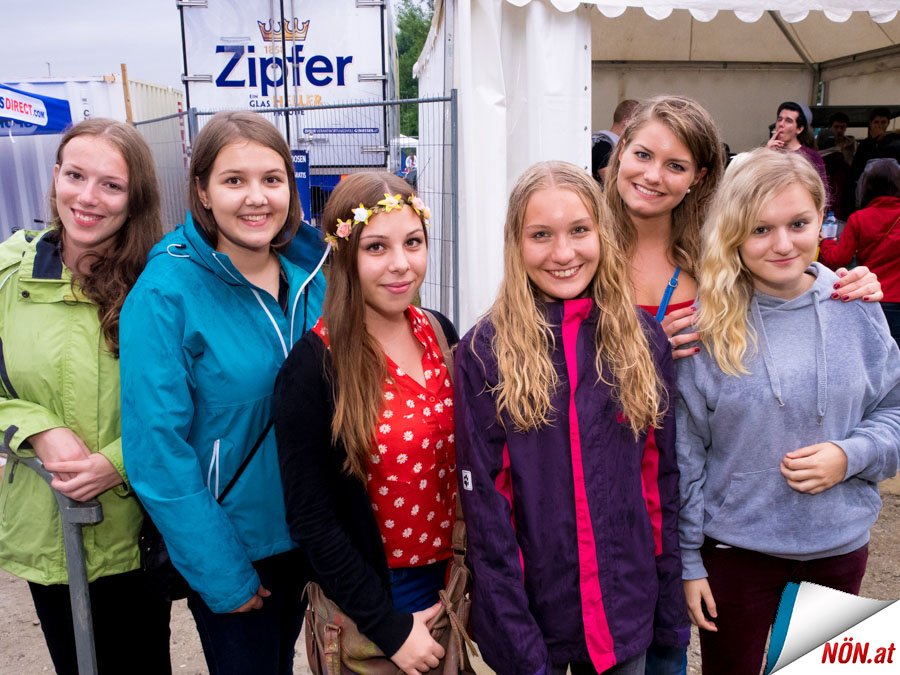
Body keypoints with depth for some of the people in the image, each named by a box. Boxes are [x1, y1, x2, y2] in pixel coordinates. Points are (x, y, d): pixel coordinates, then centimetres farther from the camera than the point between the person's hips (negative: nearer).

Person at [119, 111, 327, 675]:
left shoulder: (309, 275, -5)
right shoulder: (165, 294, -21)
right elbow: (158, 449, -19)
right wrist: (222, 575, -16)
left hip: (303, 537, 5)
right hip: (229, 548, -4)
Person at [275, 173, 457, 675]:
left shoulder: (440, 334, -3)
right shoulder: (315, 365, -19)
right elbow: (311, 519, -16)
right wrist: (390, 628, -14)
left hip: (448, 581, 5)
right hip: (373, 599, -4)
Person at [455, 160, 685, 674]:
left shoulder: (644, 339, -3)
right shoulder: (485, 353, -12)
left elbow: (664, 479, 1)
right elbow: (485, 505, -12)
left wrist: (673, 611, 2)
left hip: (626, 614, 3)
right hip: (529, 612, -2)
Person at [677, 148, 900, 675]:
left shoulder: (855, 308, -7)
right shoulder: (707, 324, -14)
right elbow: (685, 453, -11)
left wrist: (851, 455, -16)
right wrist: (688, 560, -7)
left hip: (841, 547, 3)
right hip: (735, 550, -2)